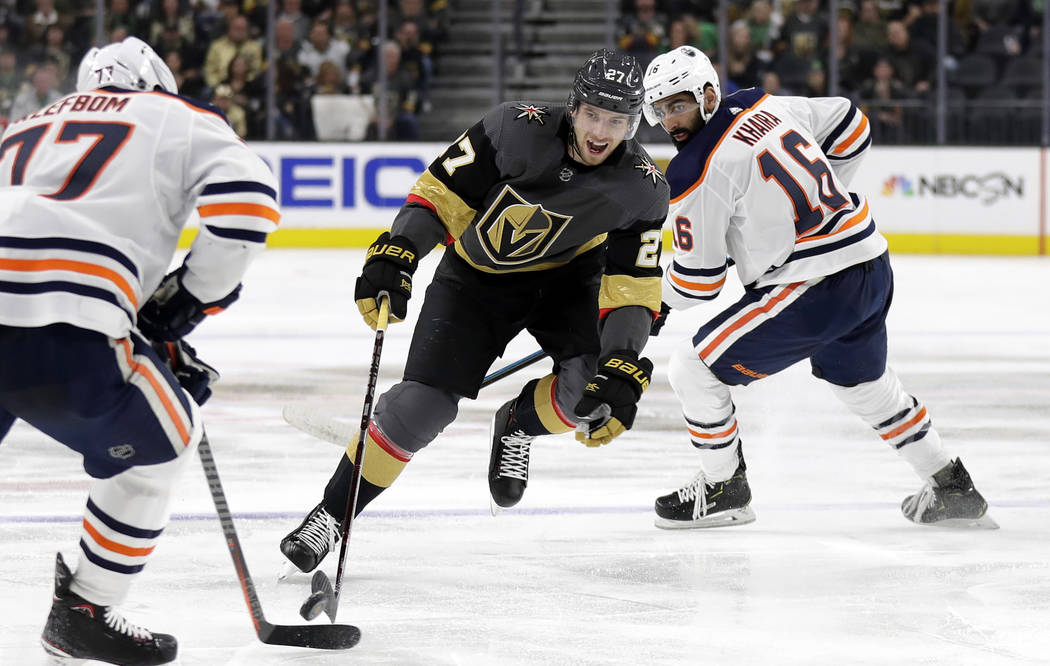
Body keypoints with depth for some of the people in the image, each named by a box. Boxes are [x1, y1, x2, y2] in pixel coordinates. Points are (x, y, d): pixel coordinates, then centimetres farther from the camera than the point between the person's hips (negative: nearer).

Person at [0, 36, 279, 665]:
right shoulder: (177, 119, 20)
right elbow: (246, 196, 2)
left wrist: (162, 346, 35)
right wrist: (191, 297, 13)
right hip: (55, 328, -5)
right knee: (159, 441, 19)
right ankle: (82, 613, 20)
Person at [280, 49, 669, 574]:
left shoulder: (641, 189, -19)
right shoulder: (520, 130, -27)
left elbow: (632, 289, -17)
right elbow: (440, 193, -20)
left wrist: (624, 369, -29)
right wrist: (394, 257, -31)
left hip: (567, 275, 2)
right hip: (475, 275, -2)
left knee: (595, 388, -25)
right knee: (422, 405, -14)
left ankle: (517, 426, 11)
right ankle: (330, 515, 3)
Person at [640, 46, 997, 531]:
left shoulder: (695, 172, -13)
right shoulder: (763, 106, 9)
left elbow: (698, 277, -7)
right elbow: (849, 126, 22)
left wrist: (657, 305, 14)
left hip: (815, 290, -9)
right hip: (872, 265, 9)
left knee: (693, 369, 1)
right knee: (864, 382, 33)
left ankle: (724, 490, 17)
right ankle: (952, 491, 40)